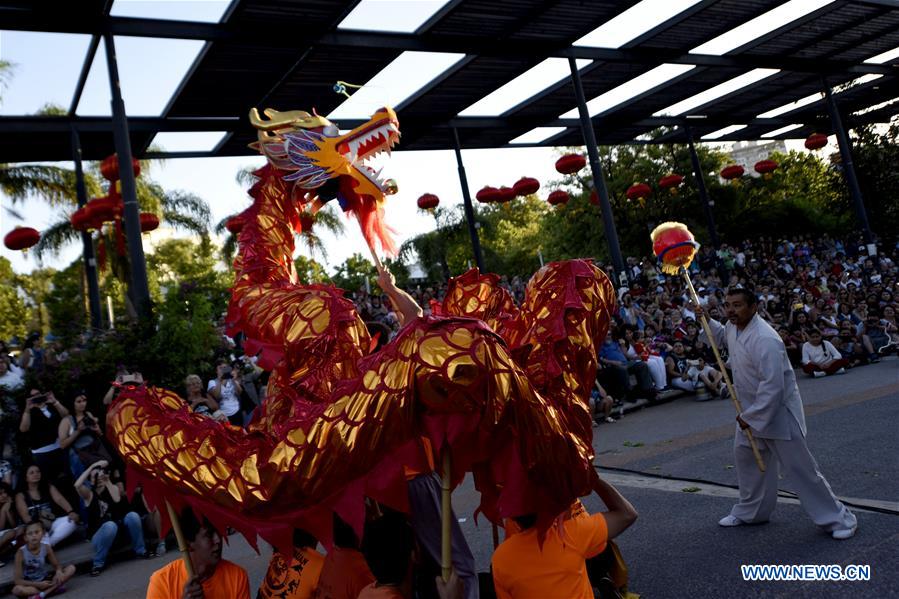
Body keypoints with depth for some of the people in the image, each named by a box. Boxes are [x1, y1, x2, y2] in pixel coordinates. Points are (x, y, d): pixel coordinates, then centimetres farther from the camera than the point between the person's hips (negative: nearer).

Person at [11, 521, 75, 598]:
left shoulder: (46, 548, -9)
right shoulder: (21, 553, -18)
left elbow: (57, 565, 2)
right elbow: (17, 580, -18)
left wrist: (59, 571, -23)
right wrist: (38, 584, -24)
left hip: (45, 580, 4)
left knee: (71, 568, -15)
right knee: (17, 590, -37)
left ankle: (42, 594, -25)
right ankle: (53, 589, -27)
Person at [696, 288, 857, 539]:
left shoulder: (764, 339, -30)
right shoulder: (733, 328, -1)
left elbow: (773, 387, -31)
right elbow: (722, 336, 27)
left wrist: (751, 417, -23)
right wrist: (706, 320, 8)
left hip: (778, 411, -9)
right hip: (751, 409, 9)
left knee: (800, 467, -2)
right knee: (746, 457, 18)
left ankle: (838, 519, 13)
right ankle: (750, 511, 36)